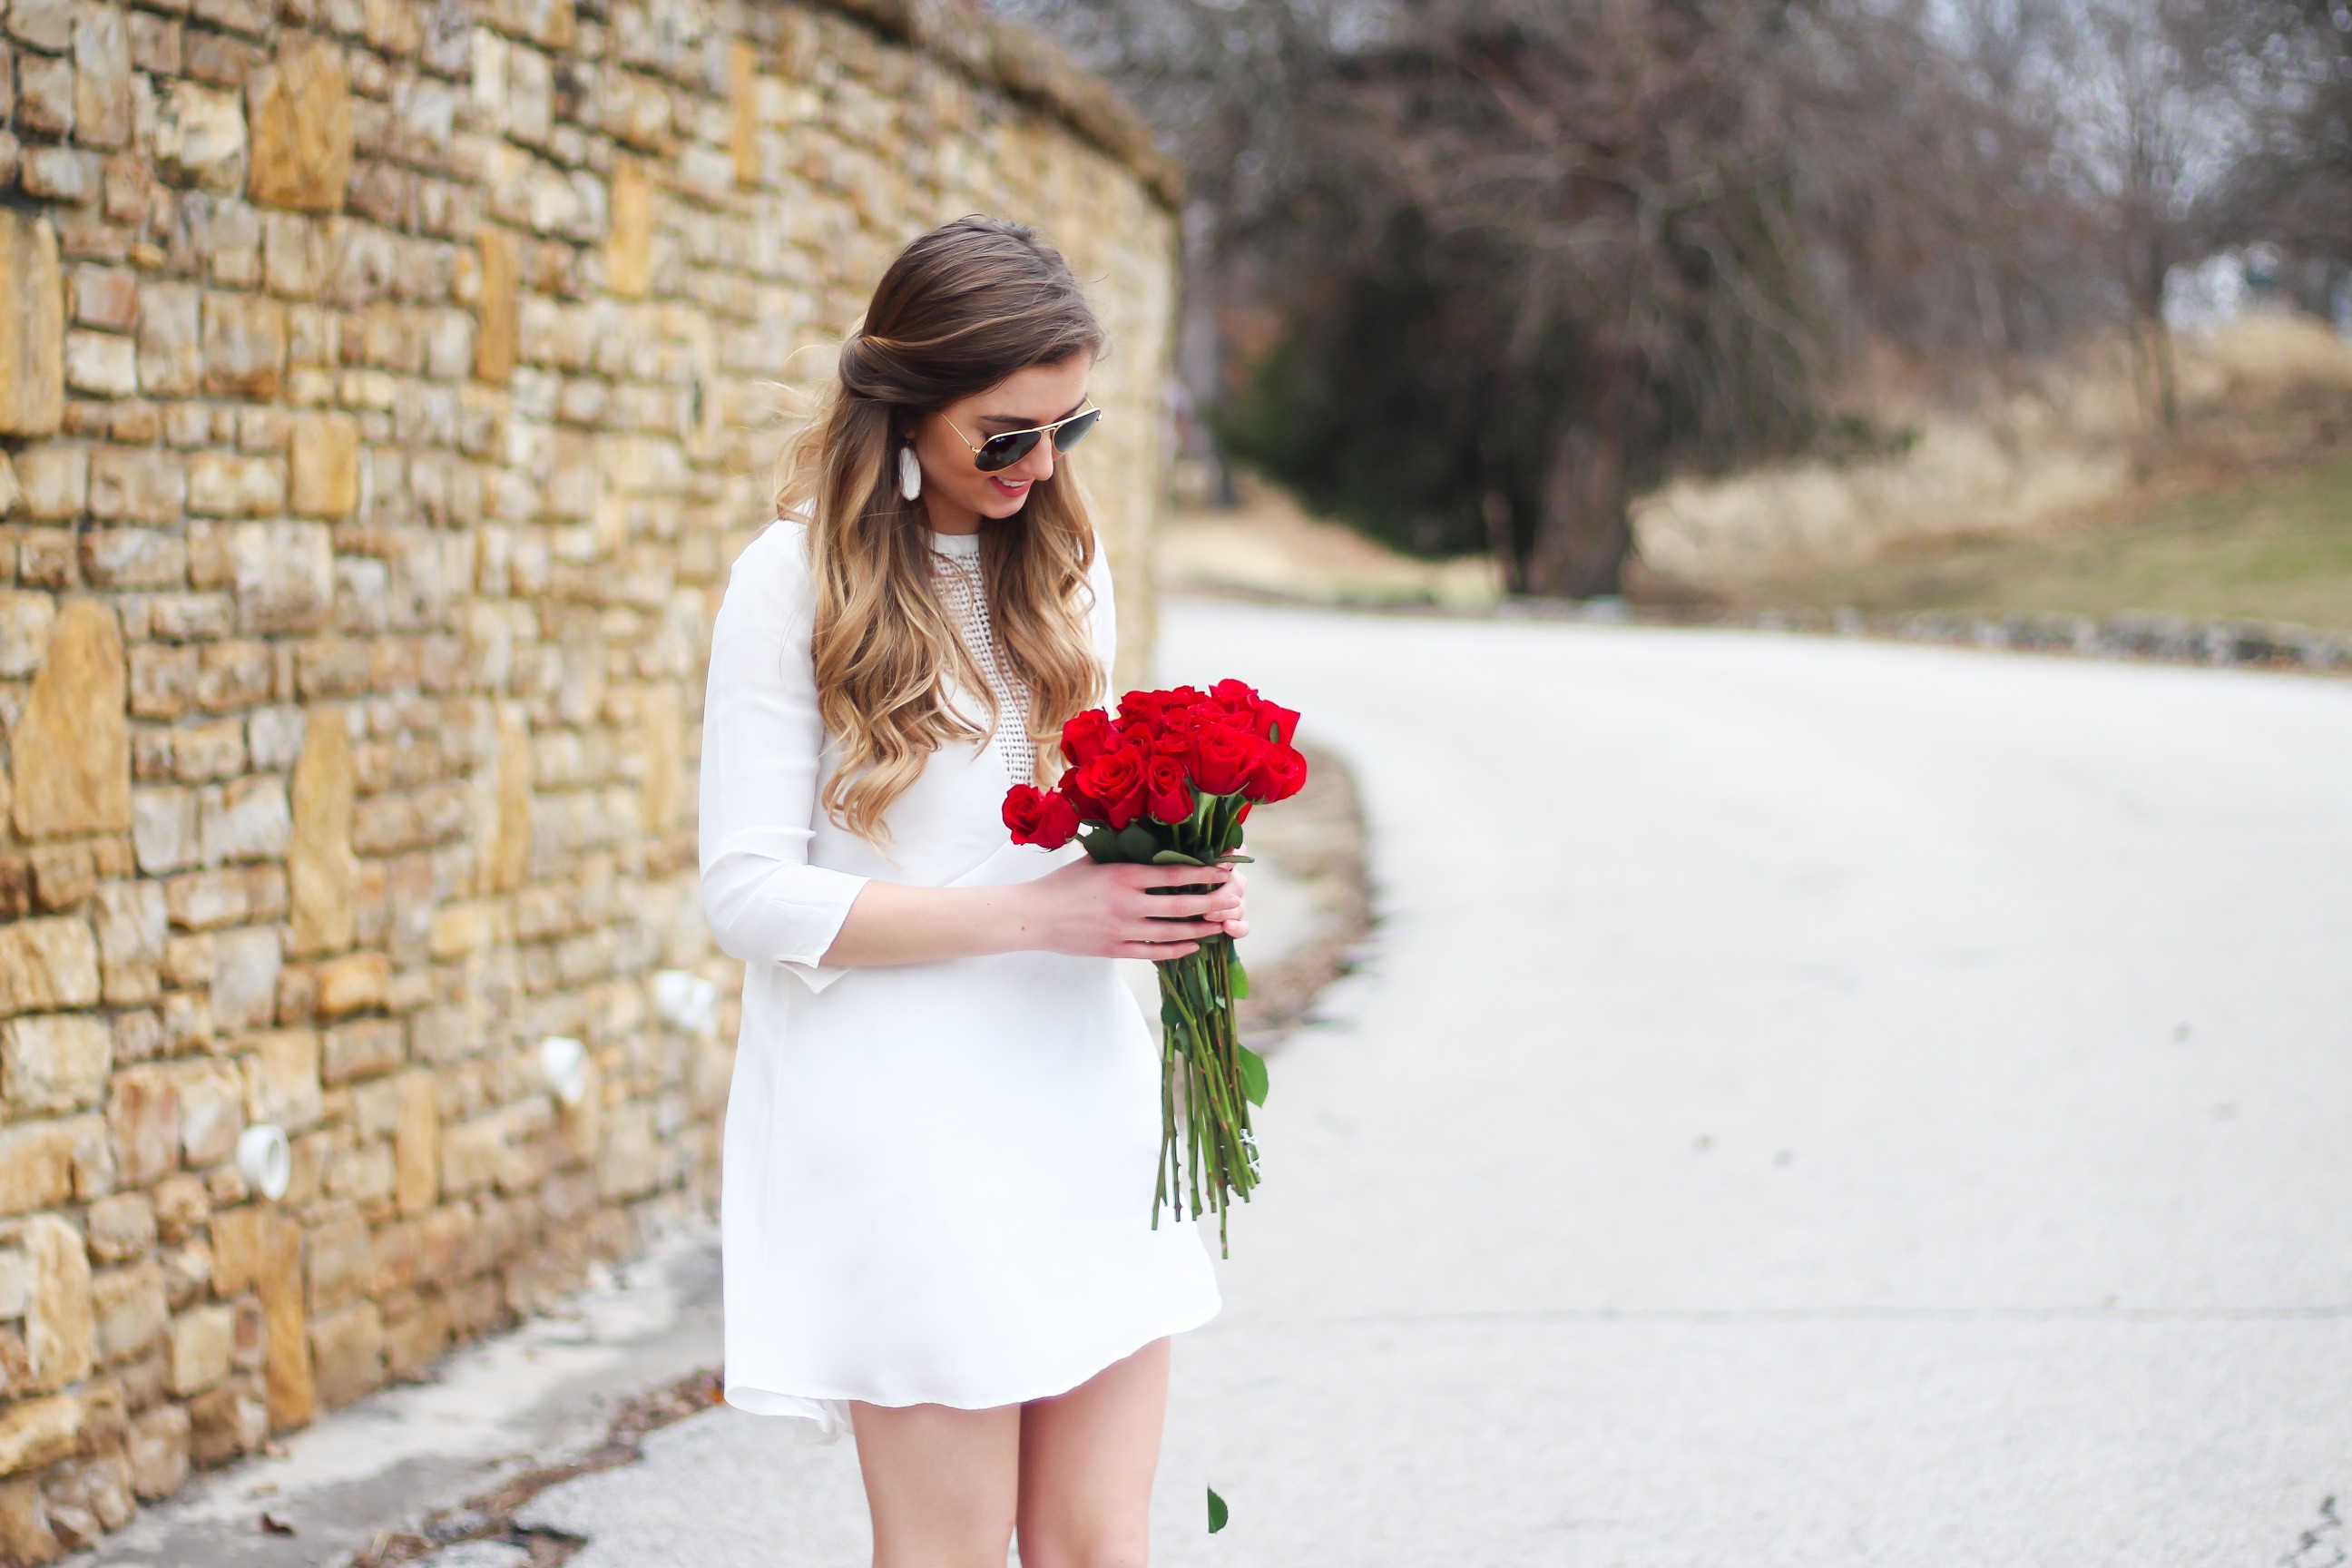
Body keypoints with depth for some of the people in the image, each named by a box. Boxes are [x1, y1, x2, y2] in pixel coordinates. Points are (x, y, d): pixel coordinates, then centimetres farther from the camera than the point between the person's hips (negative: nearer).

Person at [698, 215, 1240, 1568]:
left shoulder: (1063, 559, 11)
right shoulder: (798, 578, -7)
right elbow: (751, 895, -12)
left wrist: (1172, 885, -2)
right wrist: (1035, 915, -18)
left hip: (1083, 1098, 5)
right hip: (910, 1119, -5)